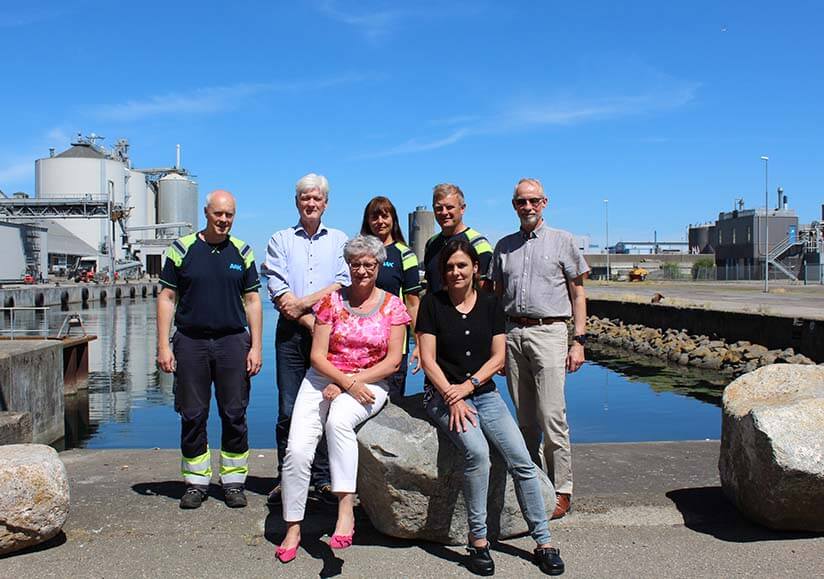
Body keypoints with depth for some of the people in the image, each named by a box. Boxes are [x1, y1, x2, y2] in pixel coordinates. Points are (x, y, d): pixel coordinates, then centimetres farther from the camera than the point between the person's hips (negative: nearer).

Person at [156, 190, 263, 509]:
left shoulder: (242, 252, 7)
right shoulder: (182, 249, 3)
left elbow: (252, 301, 8)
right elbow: (166, 297, 3)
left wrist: (255, 347, 1)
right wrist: (163, 346, -4)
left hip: (233, 341, 1)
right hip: (190, 342, -1)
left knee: (235, 415, 4)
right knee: (193, 416, 5)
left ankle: (233, 481, 16)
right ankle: (196, 482, 18)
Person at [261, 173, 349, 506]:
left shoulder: (339, 240, 14)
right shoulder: (280, 241, 12)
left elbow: (343, 282, 0)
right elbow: (278, 291, 1)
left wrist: (305, 303, -11)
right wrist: (309, 321, -9)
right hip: (292, 332, 0)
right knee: (288, 409, 0)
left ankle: (323, 478, 9)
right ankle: (286, 479, 9)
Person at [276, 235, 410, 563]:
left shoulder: (392, 306, 4)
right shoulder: (332, 301, 6)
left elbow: (393, 361, -3)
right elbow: (317, 355, 0)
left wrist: (354, 382, -12)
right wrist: (347, 380, -17)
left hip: (369, 384, -2)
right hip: (324, 379, 2)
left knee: (338, 419, -36)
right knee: (297, 449, -18)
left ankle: (345, 509, -33)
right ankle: (293, 527, -2)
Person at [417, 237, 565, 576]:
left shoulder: (489, 304, 8)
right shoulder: (432, 304, 1)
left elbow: (498, 357, 4)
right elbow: (428, 360, -4)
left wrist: (468, 385, -11)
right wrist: (452, 397, -15)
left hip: (484, 393, 3)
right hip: (443, 395, -3)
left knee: (522, 460, -13)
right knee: (477, 452, -29)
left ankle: (544, 543, -2)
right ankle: (478, 542, -15)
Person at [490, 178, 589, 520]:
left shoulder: (562, 241, 7)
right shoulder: (504, 246, 16)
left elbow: (577, 294, 6)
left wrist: (579, 341, -3)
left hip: (548, 331, -4)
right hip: (512, 334, 4)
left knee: (552, 417, -9)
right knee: (525, 420, 8)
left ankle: (561, 489, 1)